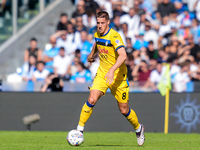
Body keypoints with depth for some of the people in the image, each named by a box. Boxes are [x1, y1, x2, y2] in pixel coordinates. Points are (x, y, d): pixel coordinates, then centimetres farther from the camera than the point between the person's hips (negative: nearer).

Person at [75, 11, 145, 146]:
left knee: (124, 110, 3)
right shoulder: (97, 35, 1)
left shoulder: (114, 36, -21)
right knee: (92, 100, -18)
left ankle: (138, 128, 30)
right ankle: (80, 129, -10)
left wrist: (112, 70, -45)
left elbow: (123, 56, -35)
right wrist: (91, 54, 37)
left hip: (118, 75, -4)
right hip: (102, 74, 4)